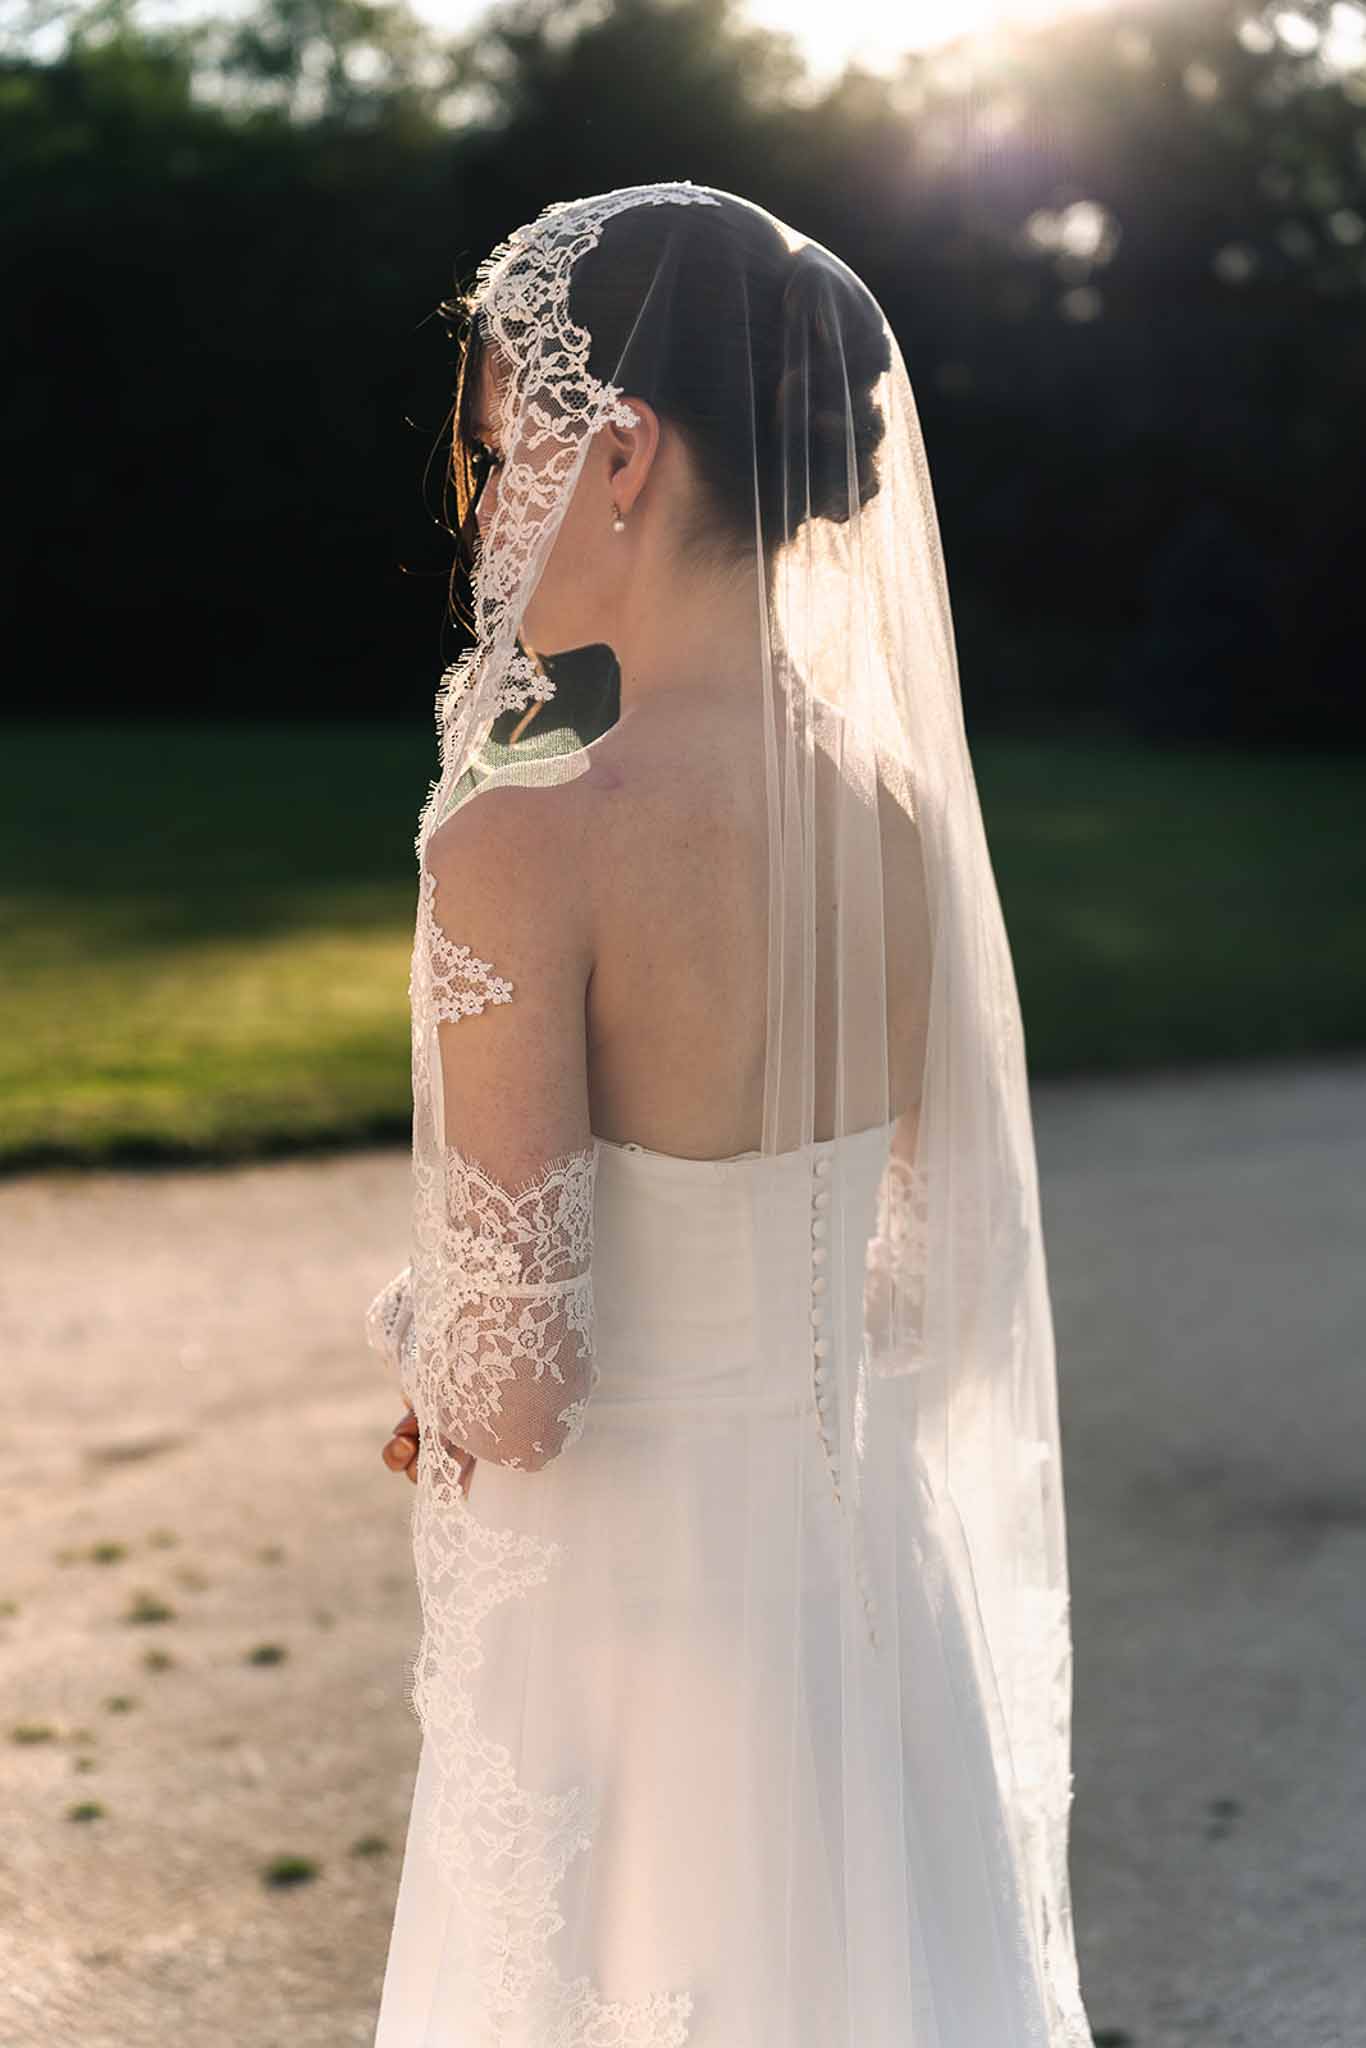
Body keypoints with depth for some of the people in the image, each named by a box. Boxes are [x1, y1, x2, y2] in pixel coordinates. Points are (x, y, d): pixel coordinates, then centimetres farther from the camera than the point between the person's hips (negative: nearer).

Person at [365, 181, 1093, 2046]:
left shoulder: (528, 843, -22)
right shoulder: (904, 796, -2)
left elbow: (511, 1396, -20)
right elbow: (954, 1274, 7)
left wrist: (424, 1368, 0)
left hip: (633, 1603, -6)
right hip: (882, 1566, 6)